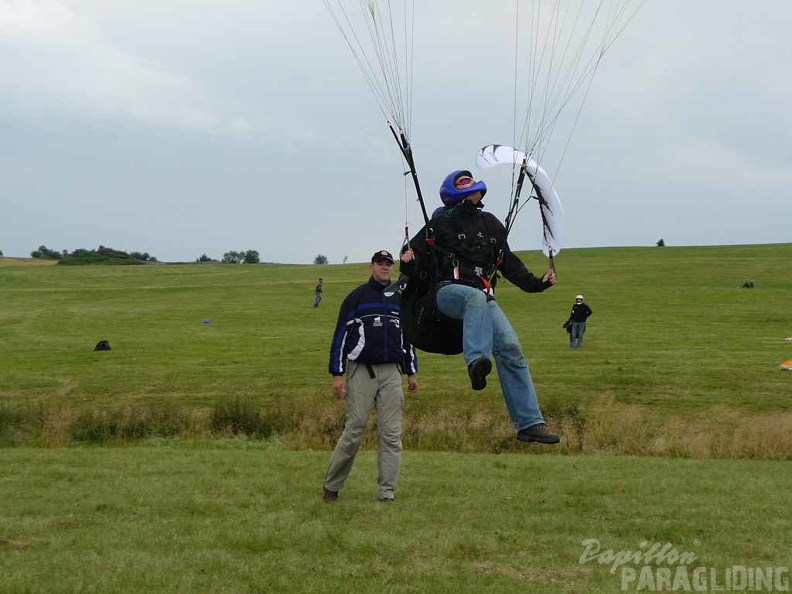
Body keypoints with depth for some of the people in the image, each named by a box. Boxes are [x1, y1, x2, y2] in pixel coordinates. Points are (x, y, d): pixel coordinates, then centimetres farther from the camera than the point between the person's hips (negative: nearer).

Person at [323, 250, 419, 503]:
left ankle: (387, 492, 2)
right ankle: (331, 486, 6)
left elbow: (408, 336, 24)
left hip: (391, 373, 4)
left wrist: (411, 372, 21)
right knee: (354, 430, -5)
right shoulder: (357, 297, 1)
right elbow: (341, 334, -1)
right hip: (361, 371, -4)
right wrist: (337, 375, -7)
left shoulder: (400, 300, 15)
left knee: (391, 434, -1)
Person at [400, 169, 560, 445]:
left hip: (483, 298, 5)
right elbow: (417, 252, 3)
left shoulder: (491, 224, 20)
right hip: (449, 291, -4)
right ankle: (477, 362, -56)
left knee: (510, 347, -14)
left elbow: (509, 263, 27)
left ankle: (529, 423, -15)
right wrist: (408, 262, -20)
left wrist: (537, 283, 16)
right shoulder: (442, 222, 5)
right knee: (476, 297, -41)